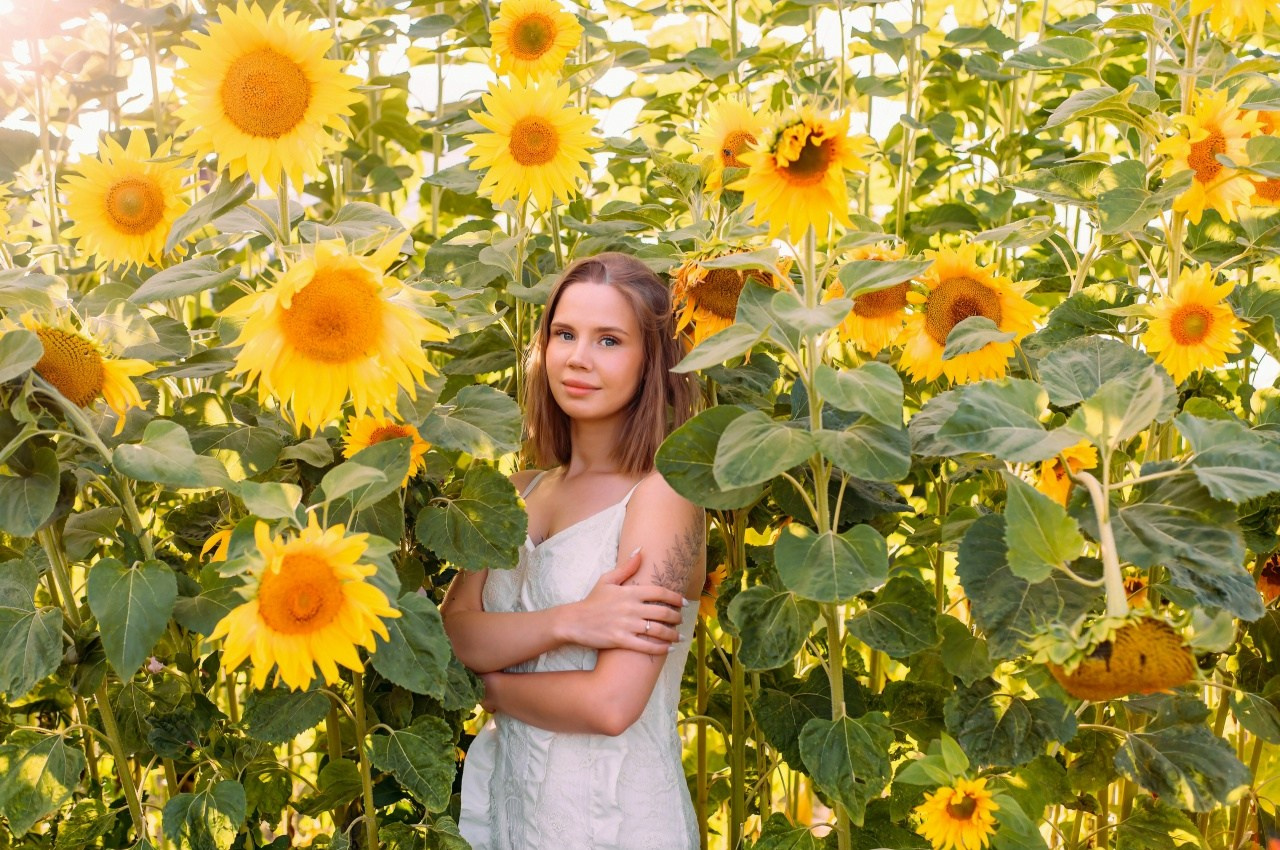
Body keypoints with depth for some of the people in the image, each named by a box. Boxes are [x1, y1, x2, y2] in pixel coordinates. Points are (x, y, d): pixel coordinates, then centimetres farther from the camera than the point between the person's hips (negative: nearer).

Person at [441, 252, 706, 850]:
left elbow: (611, 705, -22)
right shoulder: (520, 492, 4)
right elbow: (453, 631, -7)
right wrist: (567, 622, -22)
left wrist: (492, 687, -7)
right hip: (501, 795, 5)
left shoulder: (662, 492, -15)